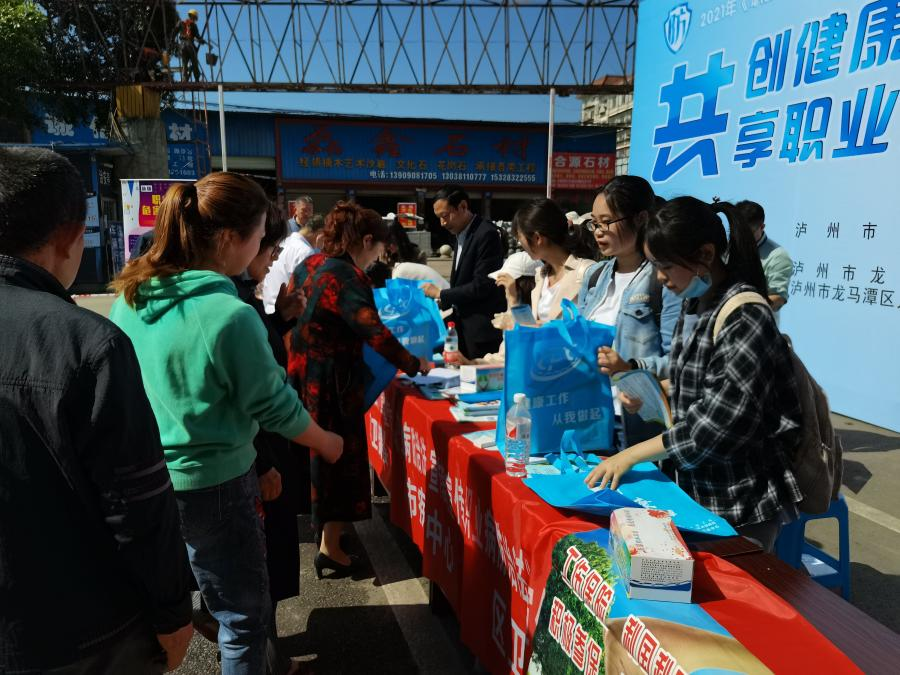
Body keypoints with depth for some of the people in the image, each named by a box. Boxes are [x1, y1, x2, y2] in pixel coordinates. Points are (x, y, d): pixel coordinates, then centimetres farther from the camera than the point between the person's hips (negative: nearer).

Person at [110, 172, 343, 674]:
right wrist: (328, 443, 2)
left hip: (145, 477, 8)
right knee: (245, 614, 13)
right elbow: (275, 407, -15)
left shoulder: (131, 296, -3)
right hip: (212, 485, -8)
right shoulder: (230, 315, -25)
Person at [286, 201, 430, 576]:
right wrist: (415, 365, -19)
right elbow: (375, 333, -28)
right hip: (332, 382, -9)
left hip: (302, 374, 9)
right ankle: (330, 548, 13)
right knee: (340, 457, 4)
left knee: (317, 453, 24)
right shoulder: (346, 277, -21)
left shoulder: (309, 264, 5)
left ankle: (322, 525, 44)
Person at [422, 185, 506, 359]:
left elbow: (482, 285, -20)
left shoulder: (487, 234, -15)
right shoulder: (461, 235, 13)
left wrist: (440, 294, -13)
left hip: (482, 330, -8)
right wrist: (442, 302, 5)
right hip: (464, 326, 8)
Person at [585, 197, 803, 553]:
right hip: (698, 489, 8)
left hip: (742, 502, -7)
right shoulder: (695, 306, 4)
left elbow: (716, 425, -24)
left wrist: (632, 454, -20)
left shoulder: (745, 319, -21)